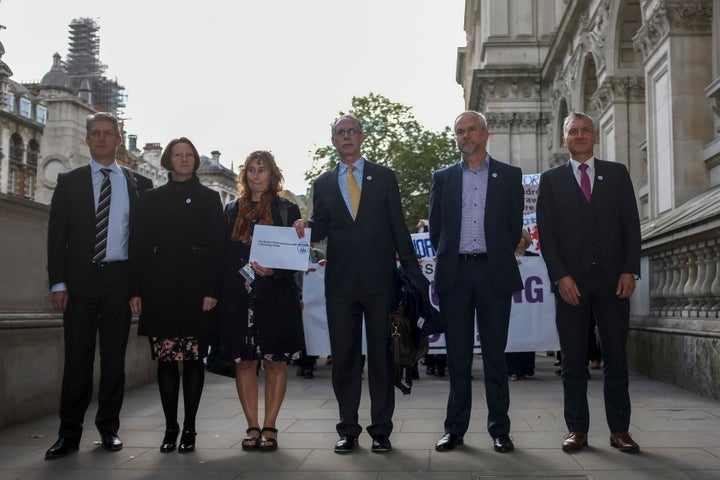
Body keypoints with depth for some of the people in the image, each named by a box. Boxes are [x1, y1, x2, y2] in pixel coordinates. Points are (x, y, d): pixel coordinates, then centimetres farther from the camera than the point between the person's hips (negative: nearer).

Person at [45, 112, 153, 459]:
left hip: (120, 278, 0)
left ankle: (109, 428, 17)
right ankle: (69, 434, 8)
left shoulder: (138, 184, 9)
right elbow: (56, 234, 4)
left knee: (114, 357, 6)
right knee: (77, 358, 1)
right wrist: (58, 283, -4)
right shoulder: (69, 182, 8)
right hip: (80, 279, 0)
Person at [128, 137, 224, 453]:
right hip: (159, 290, 2)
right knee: (165, 360, 3)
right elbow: (139, 245, 9)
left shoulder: (209, 198, 9)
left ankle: (189, 429, 8)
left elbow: (218, 247, 1)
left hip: (195, 289, -2)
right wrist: (135, 290, 1)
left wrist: (212, 291, -9)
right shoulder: (152, 199, 14)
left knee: (193, 359, 0)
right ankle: (170, 428, 11)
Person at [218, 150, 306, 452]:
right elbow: (224, 254, 11)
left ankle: (269, 427, 8)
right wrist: (223, 294, 1)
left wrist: (273, 270, -17)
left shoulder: (287, 209, 6)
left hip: (276, 296, -2)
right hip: (239, 296, 2)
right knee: (244, 361, 3)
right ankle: (252, 427, 11)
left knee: (275, 360, 0)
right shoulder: (232, 210, 14)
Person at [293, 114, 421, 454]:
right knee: (343, 356, 6)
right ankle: (348, 429, 16)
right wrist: (307, 227, -14)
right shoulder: (323, 184, 13)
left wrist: (411, 270, 0)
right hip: (340, 281, 2)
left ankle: (381, 429, 12)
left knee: (381, 353, 3)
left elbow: (398, 226, 4)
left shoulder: (384, 177, 7)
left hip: (380, 279, -2)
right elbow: (321, 228, 10)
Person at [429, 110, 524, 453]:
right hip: (454, 274, 1)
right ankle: (455, 428, 11)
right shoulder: (443, 177, 12)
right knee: (457, 355, 5)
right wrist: (447, 258, 8)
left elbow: (514, 226, 7)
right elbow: (435, 227, 13)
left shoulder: (509, 175, 8)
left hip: (493, 273, -1)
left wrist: (498, 259, 6)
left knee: (494, 354, 2)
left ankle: (499, 429, 10)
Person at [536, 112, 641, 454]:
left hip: (613, 278, 1)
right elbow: (545, 233, 2)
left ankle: (619, 430, 10)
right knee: (573, 361, 2)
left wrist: (629, 270, -5)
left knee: (616, 357, 3)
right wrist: (560, 276, -8)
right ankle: (577, 429, 9)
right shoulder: (551, 180, 9)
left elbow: (631, 225, 6)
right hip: (571, 280, -1)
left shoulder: (617, 173, 12)